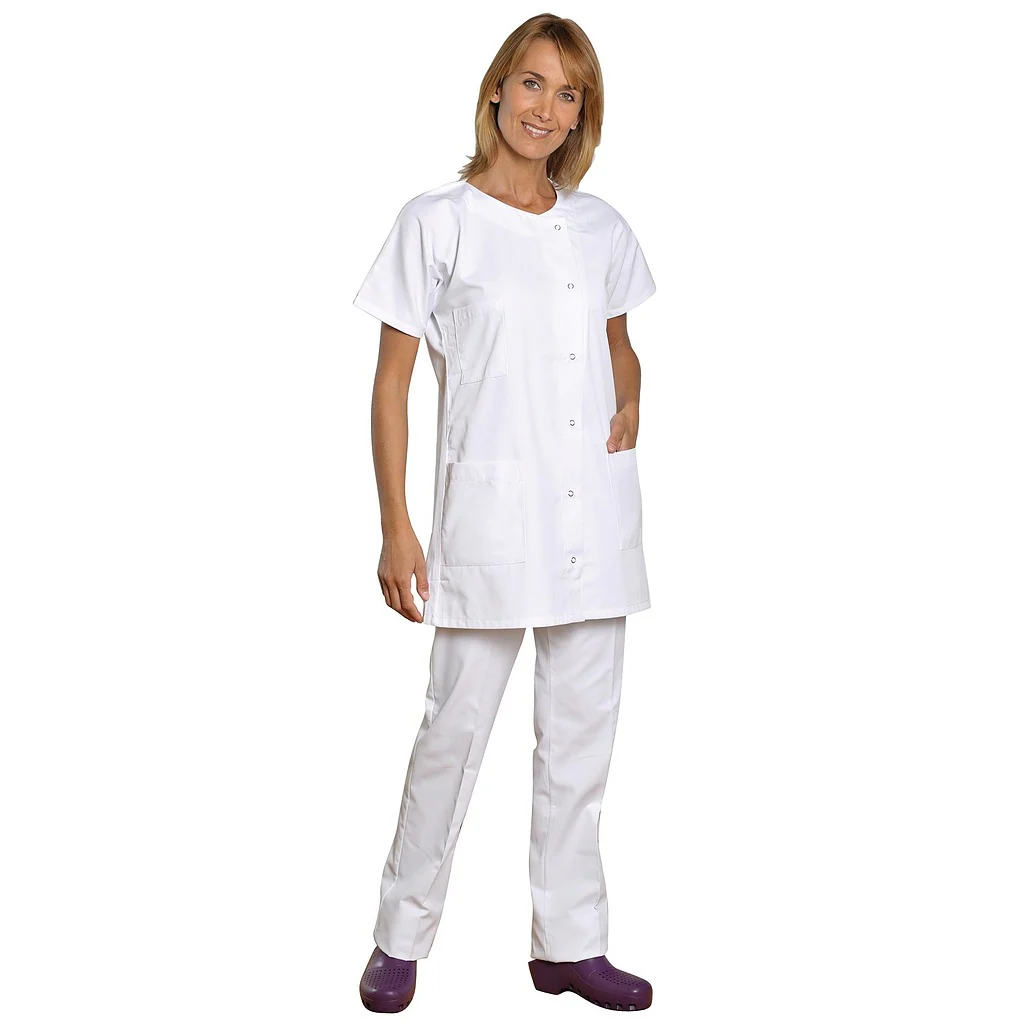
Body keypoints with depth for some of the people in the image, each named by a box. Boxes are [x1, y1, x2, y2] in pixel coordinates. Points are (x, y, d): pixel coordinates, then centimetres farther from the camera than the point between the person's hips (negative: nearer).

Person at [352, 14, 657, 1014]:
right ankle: (401, 935, 21)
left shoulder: (599, 227, 11)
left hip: (594, 510, 5)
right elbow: (392, 381, -2)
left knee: (582, 729, 9)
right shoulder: (437, 221, -2)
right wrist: (395, 528, -7)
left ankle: (570, 942, 23)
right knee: (457, 724, 1)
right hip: (489, 510, -4)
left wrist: (631, 404, 2)